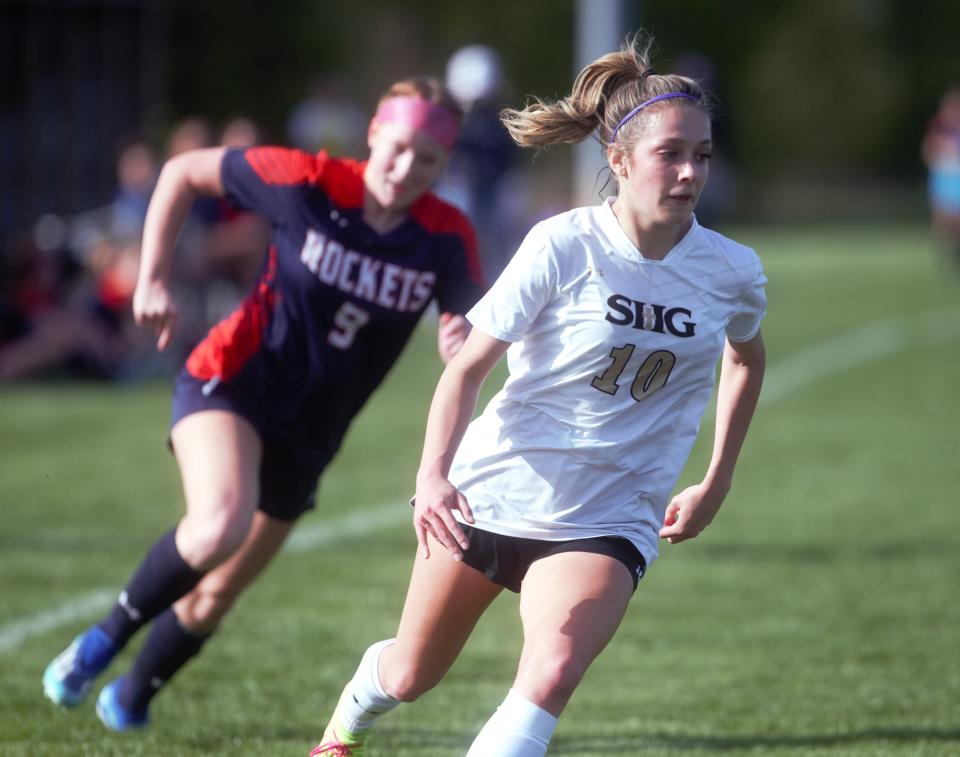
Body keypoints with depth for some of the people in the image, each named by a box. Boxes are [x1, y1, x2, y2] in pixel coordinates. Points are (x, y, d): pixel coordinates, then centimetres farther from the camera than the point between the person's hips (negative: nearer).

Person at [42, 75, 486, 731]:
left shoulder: (447, 237, -10)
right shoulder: (309, 183, -16)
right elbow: (183, 172, -4)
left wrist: (465, 336, -32)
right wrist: (153, 280, -9)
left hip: (308, 436, 4)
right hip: (231, 383, -4)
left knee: (214, 596, 13)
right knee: (221, 524, -34)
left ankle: (131, 697, 41)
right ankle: (106, 638, -10)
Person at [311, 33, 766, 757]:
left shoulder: (733, 273, -6)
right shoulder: (563, 245, -15)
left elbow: (746, 356, 19)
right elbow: (468, 366, -12)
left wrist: (716, 484, 15)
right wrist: (434, 475, -28)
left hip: (608, 523, 1)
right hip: (492, 494, -1)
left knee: (553, 671, -30)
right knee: (410, 676, 17)